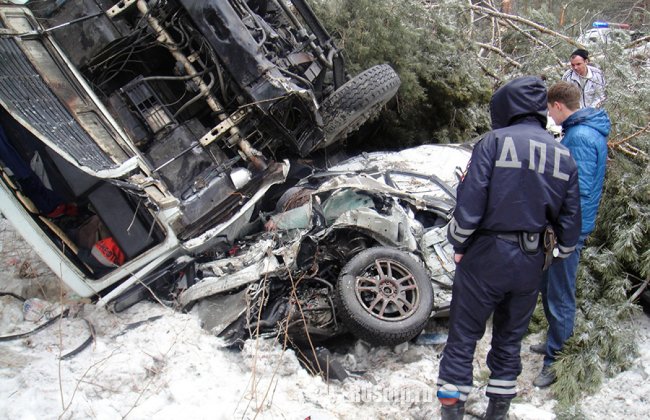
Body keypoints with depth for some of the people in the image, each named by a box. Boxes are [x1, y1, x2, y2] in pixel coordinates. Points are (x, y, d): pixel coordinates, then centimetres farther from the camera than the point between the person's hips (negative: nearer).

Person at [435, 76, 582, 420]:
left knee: (464, 335, 6)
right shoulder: (563, 156, 6)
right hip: (530, 262, 5)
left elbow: (470, 202, -16)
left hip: (486, 255, -5)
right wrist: (563, 252, 23)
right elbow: (569, 218, 9)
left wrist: (458, 243, -1)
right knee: (510, 338, 19)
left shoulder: (494, 142, -10)